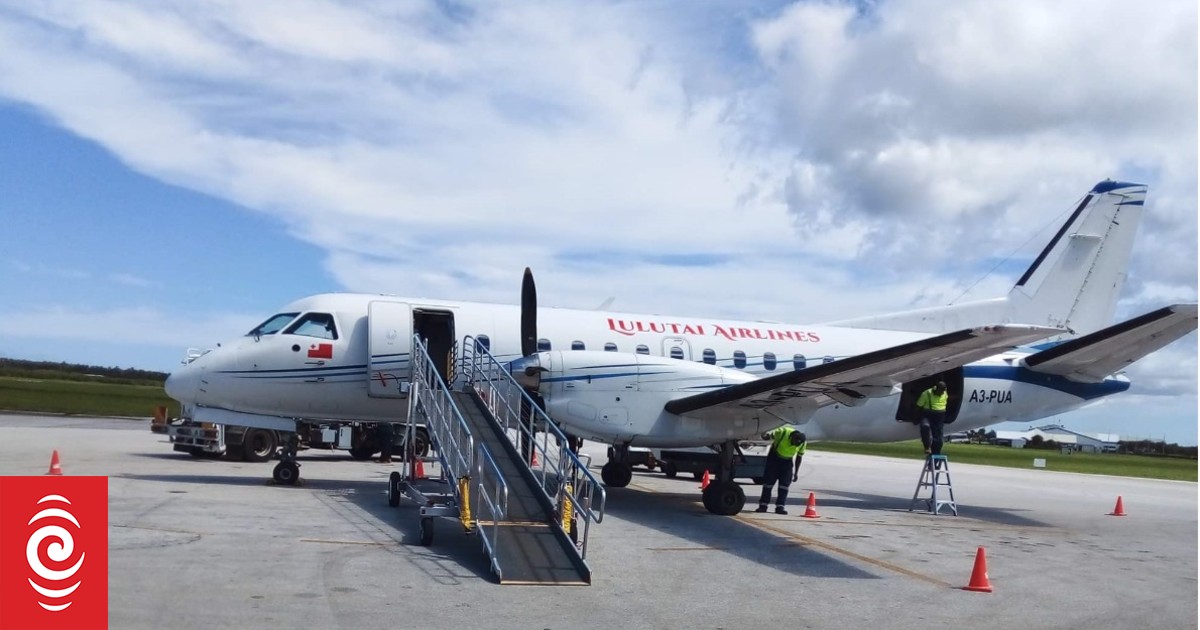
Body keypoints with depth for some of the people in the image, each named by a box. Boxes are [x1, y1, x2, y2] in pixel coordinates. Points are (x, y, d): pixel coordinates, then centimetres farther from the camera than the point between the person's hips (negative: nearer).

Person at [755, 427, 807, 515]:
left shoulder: (803, 443, -17)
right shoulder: (783, 432, -28)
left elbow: (799, 457, -2)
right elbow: (769, 435, -15)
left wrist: (796, 472, 1)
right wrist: (766, 435, -41)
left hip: (787, 461, 2)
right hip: (774, 457, -2)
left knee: (785, 484, -7)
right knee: (768, 481, -4)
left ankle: (780, 506, -3)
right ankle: (763, 505, 1)